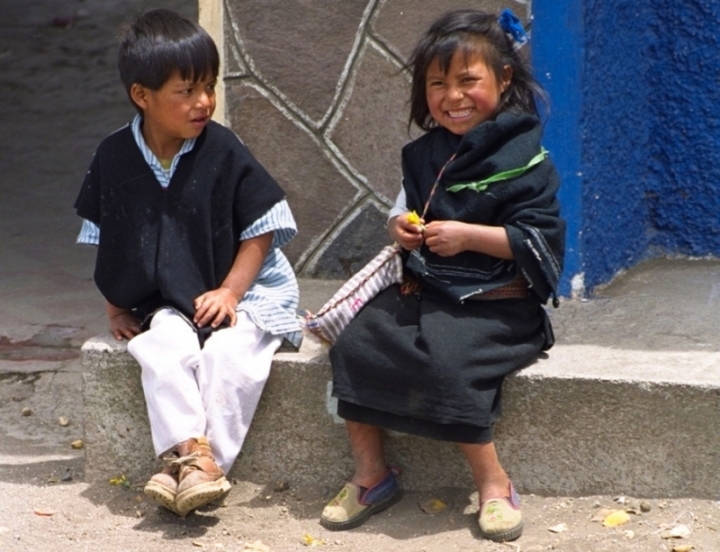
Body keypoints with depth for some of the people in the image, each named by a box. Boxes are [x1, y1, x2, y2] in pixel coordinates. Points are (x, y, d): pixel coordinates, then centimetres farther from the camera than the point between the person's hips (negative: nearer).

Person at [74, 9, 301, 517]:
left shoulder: (224, 151, -9)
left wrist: (229, 291, -14)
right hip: (168, 301, 2)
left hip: (243, 290, -2)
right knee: (162, 348, -28)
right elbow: (108, 241, 11)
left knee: (229, 354, -29)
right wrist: (117, 307, 6)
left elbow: (261, 229, -5)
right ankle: (190, 451, -33)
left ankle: (196, 467, -26)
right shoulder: (115, 157, -1)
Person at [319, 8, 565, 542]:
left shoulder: (524, 158, -8)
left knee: (444, 360, -32)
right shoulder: (425, 153, 12)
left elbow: (540, 238, -14)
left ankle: (495, 484, -16)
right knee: (355, 346, -14)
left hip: (496, 306, -7)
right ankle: (371, 474, -2)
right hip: (424, 292, 7)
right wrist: (402, 226, 3)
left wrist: (469, 236, -21)